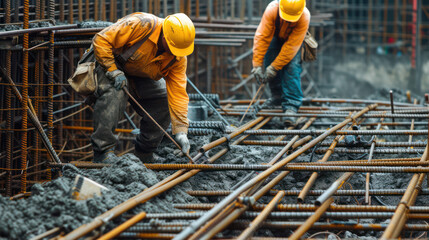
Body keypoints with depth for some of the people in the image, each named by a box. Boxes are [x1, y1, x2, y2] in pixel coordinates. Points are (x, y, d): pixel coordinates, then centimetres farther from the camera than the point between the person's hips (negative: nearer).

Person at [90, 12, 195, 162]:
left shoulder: (178, 58, -17)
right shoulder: (141, 26, -35)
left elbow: (177, 92, -16)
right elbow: (101, 40, -31)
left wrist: (181, 131, -24)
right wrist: (113, 71, -34)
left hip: (141, 76, 6)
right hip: (109, 62, -6)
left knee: (163, 107, -7)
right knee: (113, 94, -34)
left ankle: (144, 155, 9)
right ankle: (103, 152, -32)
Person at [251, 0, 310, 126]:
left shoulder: (304, 17, -40)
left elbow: (292, 45, -36)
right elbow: (261, 37, -34)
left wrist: (274, 67, -35)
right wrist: (257, 64, -36)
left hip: (295, 39, -3)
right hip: (276, 36, 3)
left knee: (292, 67, -20)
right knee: (268, 62, -8)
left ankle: (291, 106, -21)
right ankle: (277, 96, 15)